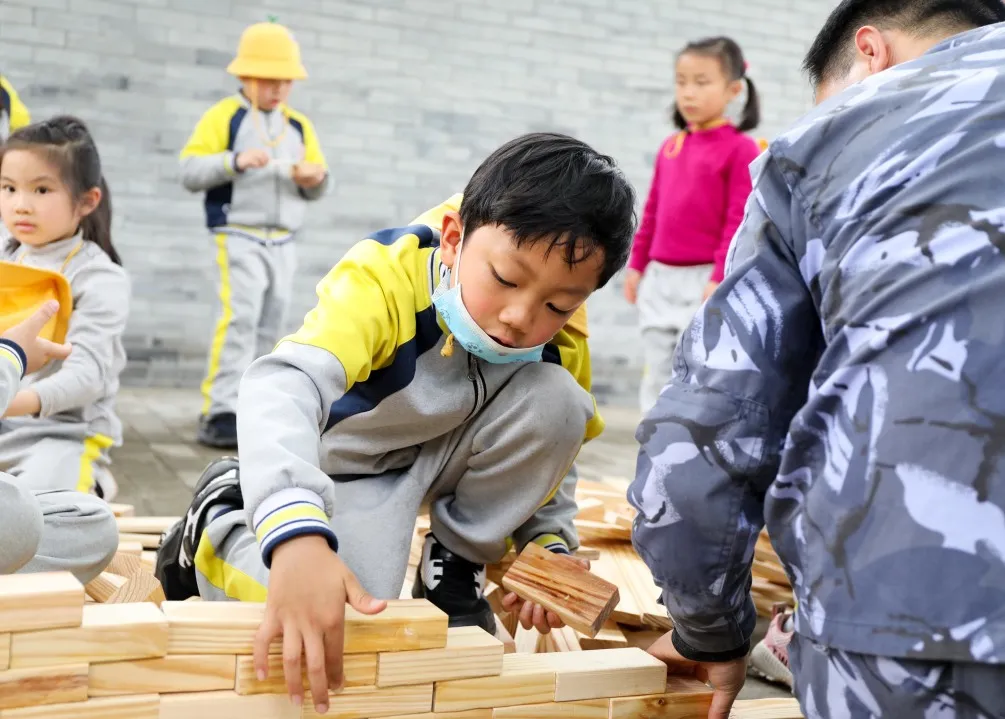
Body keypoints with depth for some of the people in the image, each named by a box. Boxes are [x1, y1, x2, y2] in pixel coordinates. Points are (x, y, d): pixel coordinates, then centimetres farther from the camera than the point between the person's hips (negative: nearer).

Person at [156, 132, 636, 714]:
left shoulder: (561, 340, -20)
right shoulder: (386, 278, -36)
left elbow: (553, 457, -1)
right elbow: (282, 387, -53)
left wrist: (549, 544, -18)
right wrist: (297, 535, -69)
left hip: (447, 449, 4)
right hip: (349, 463, -4)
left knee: (554, 400, -25)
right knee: (337, 636, -26)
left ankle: (456, 565, -1)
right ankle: (219, 521, 5)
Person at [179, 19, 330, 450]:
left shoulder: (300, 126, 15)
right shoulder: (223, 117, 0)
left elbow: (316, 191, 18)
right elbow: (190, 172, -8)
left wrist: (315, 178, -5)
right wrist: (234, 161, -23)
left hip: (284, 244, 6)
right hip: (239, 238, -6)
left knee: (269, 329, 7)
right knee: (239, 320, -18)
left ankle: (246, 410, 16)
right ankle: (219, 415, -18)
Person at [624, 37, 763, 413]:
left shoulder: (740, 149, -7)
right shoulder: (669, 147, 12)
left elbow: (739, 222, -12)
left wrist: (719, 280, -16)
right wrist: (637, 265, 14)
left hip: (705, 281, -7)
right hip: (659, 280, 7)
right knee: (656, 379, 11)